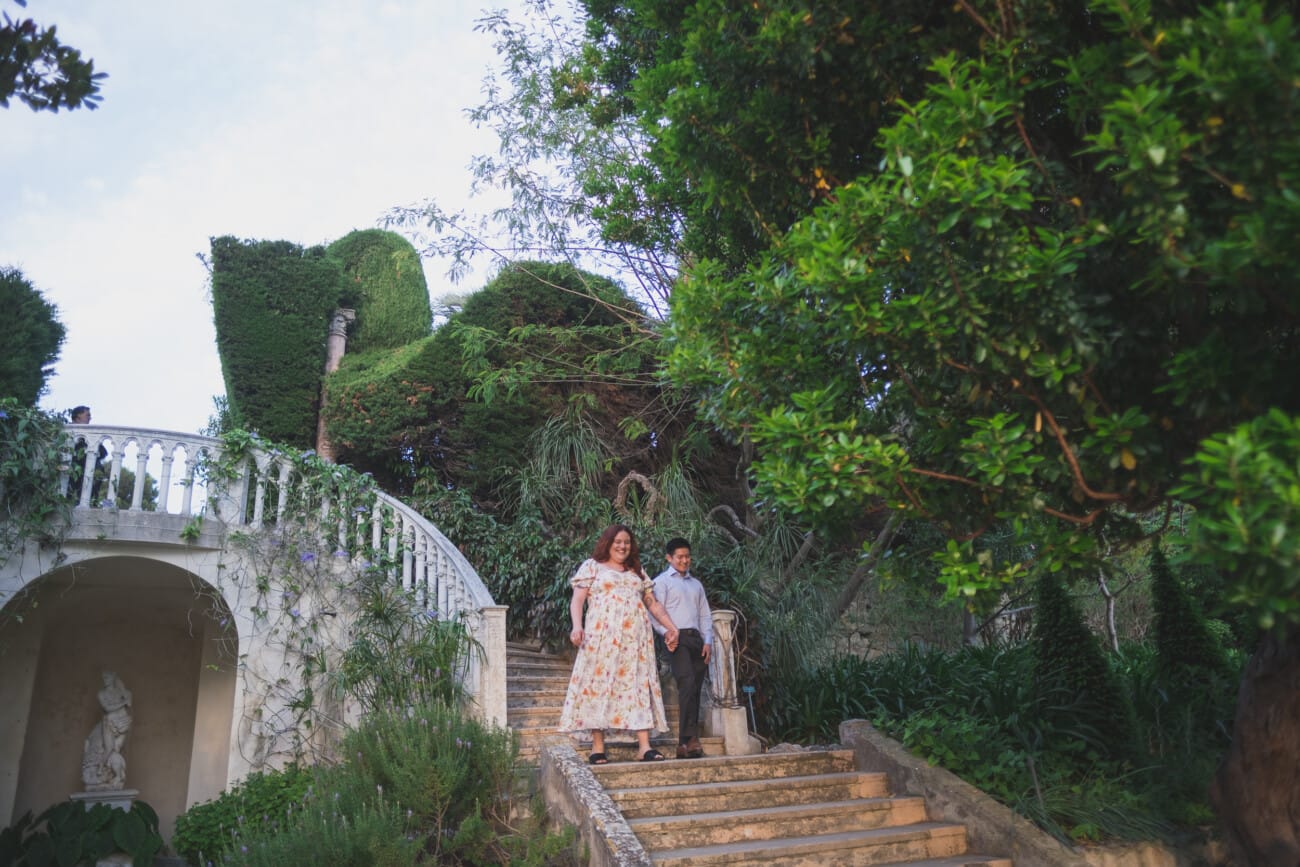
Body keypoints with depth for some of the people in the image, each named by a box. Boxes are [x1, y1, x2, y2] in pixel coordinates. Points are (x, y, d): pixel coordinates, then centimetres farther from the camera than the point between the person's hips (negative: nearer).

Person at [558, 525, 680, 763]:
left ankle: (644, 746, -6)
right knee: (599, 683, -7)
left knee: (639, 685, -4)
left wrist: (670, 626, 9)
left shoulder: (638, 572, 22)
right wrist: (577, 626, -16)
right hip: (602, 636, -4)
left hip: (636, 637, 4)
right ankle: (598, 746, -2)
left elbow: (652, 603, 21)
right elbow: (577, 600, 0)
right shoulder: (592, 566, 9)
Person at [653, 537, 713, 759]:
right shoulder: (661, 581, 7)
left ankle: (687, 743, 5)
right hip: (677, 638, -6)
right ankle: (688, 739, -23)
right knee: (687, 684, -20)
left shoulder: (696, 584, 25)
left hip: (697, 639, 6)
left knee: (695, 690, 2)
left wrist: (708, 641, 8)